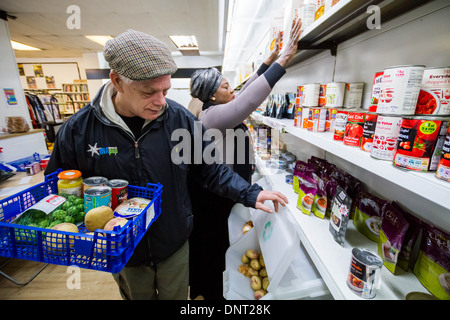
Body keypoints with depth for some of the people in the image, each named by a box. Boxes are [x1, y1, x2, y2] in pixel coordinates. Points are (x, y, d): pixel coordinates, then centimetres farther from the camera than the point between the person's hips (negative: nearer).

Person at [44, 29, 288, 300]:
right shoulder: (78, 130, -16)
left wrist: (249, 194, -17)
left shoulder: (180, 118, -16)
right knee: (137, 295, 30)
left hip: (175, 247, 0)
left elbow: (211, 169, -9)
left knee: (176, 295, 26)